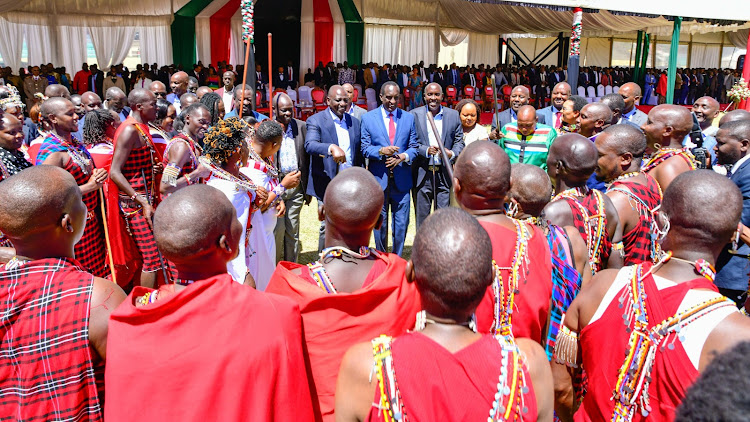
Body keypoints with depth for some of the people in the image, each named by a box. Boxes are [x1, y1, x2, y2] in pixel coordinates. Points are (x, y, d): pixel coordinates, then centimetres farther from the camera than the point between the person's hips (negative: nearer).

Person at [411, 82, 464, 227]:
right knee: (421, 217, 6)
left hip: (444, 174, 1)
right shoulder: (414, 115, 3)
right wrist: (426, 150, -17)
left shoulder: (453, 115, 9)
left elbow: (459, 141, 9)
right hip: (422, 174, -1)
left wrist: (452, 153, -11)